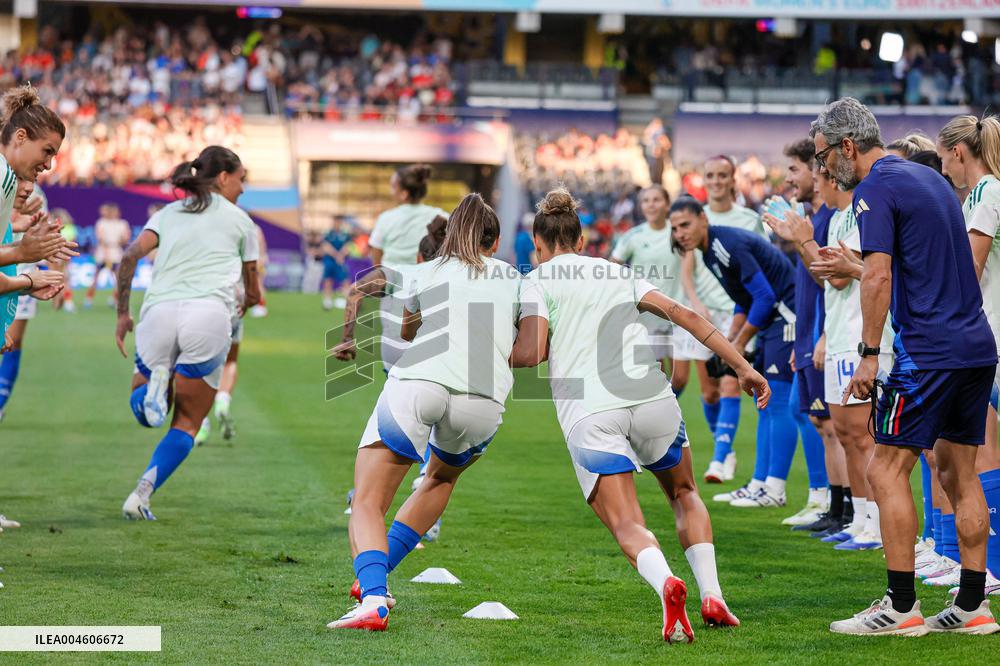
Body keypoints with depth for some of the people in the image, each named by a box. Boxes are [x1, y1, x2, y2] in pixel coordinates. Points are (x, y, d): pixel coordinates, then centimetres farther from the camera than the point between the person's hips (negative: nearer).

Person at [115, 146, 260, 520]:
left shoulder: (167, 214, 23)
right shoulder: (239, 220, 18)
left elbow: (130, 257, 7)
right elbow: (253, 291, 26)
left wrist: (123, 313, 10)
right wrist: (245, 304, 49)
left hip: (158, 311, 2)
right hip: (208, 312, -2)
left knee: (145, 404, 22)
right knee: (187, 423, 10)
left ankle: (154, 381, -14)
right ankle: (141, 496, -8)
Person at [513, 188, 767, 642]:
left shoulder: (538, 281, 10)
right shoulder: (618, 272, 23)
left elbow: (531, 353, -5)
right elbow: (682, 315, 15)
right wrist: (741, 366, 13)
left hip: (589, 413, -4)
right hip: (652, 398, 4)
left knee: (627, 526, -5)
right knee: (684, 494, 25)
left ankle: (664, 583, -37)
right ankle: (712, 596, 8)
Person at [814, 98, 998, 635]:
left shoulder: (876, 189, -9)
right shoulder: (930, 178, 18)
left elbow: (879, 276, -18)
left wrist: (868, 356, -17)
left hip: (928, 350, -9)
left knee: (887, 470, -5)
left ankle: (901, 607, -8)